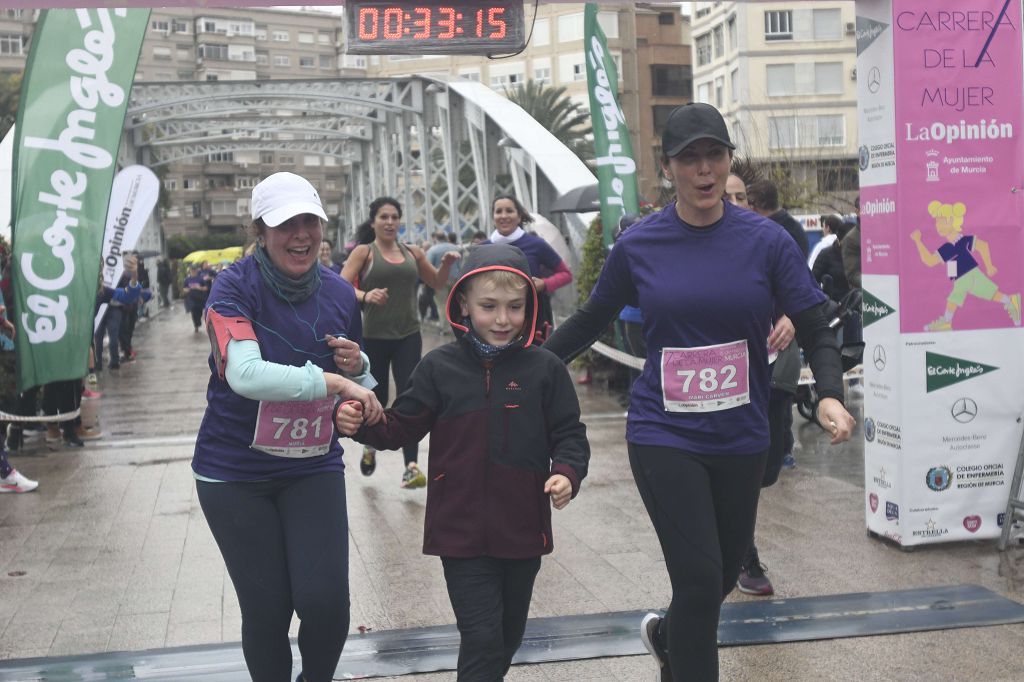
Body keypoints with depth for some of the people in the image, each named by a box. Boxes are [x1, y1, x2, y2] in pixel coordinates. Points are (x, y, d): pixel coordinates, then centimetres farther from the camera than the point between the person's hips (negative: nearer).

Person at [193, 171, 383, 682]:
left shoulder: (339, 294, 1)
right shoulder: (235, 288, -14)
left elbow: (356, 389, 13)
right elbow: (244, 374, -31)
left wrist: (357, 365, -9)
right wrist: (330, 380, -33)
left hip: (313, 468, 3)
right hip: (235, 472, -3)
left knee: (325, 601, -9)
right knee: (266, 611, 2)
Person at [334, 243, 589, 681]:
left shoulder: (544, 369, -4)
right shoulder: (440, 368, -4)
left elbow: (569, 435, 0)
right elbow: (399, 429, 1)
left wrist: (567, 473, -20)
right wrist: (360, 424, -18)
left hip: (523, 531, 2)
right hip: (462, 531, -2)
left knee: (508, 637, 21)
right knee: (482, 641, -8)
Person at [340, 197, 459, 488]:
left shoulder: (412, 252, 9)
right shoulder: (364, 251, -1)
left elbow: (437, 283, 20)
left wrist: (446, 265, -1)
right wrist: (365, 295, -32)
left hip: (408, 336, 2)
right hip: (374, 337, -2)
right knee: (377, 399, 8)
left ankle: (411, 466, -14)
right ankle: (370, 445, 39)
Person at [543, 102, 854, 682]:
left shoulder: (766, 240, -4)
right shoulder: (638, 245, -3)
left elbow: (817, 332, -3)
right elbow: (590, 322, 10)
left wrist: (830, 395, -21)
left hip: (740, 439, 2)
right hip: (665, 435, -2)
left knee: (723, 574, 17)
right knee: (699, 578, -11)